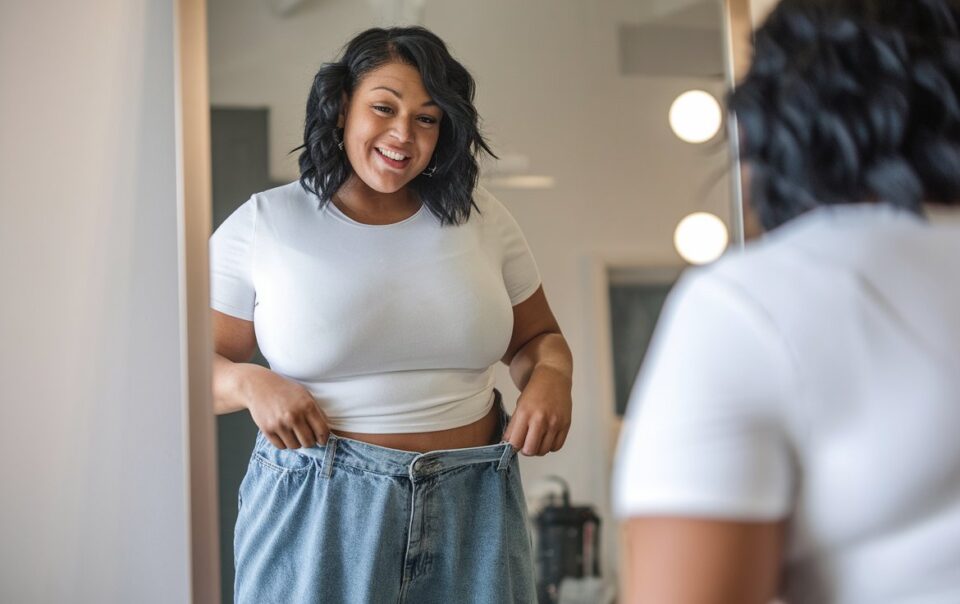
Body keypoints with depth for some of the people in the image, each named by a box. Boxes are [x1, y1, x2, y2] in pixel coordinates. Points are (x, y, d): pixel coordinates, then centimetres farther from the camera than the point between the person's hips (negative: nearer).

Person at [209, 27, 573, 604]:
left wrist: (551, 377, -7)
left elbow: (538, 338, 15)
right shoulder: (260, 226, -1)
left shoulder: (482, 218, 6)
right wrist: (250, 383, -18)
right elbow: (198, 361, 3)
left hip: (474, 505, 3)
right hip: (318, 506, -2)